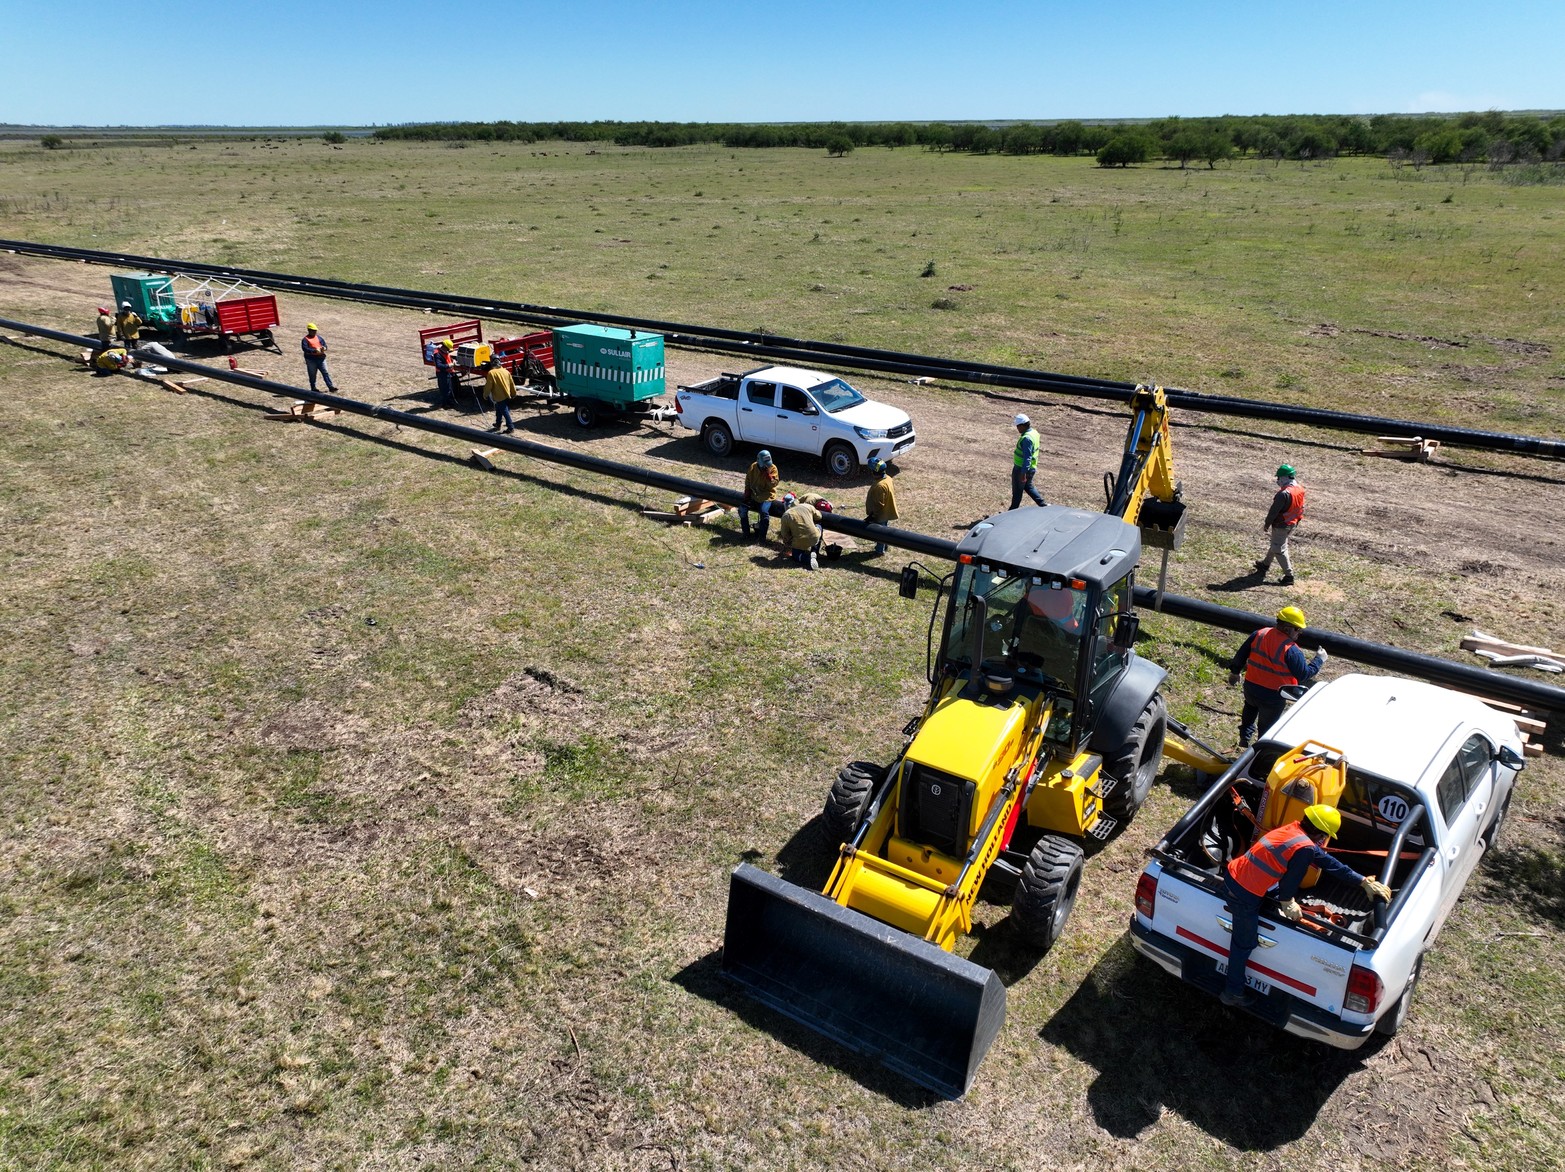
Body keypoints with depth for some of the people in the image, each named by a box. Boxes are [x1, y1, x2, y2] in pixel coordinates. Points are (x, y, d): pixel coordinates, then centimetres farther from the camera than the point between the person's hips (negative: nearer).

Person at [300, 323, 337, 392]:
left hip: (321, 358, 4)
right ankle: (313, 388, 17)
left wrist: (324, 348, -15)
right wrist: (314, 351, -28)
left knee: (325, 372, 1)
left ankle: (331, 387, 1)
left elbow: (324, 344, 11)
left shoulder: (319, 337, 14)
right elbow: (305, 348, -17)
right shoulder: (305, 339, -4)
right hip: (311, 359, -4)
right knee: (312, 375, 5)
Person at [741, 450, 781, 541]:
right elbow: (748, 481, 11)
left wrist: (767, 473, -28)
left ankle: (762, 536, -16)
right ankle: (746, 533, 1)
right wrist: (747, 494, 1)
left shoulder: (772, 468, -10)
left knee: (764, 512, -29)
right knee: (742, 509, -13)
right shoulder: (753, 467, -1)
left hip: (766, 496, -4)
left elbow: (773, 484, -18)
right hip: (753, 495, 4)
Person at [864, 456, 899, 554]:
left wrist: (872, 516, -22)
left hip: (880, 516, -9)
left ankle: (879, 550, 29)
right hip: (886, 512, 9)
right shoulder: (887, 477, -7)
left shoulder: (879, 486, -35)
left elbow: (879, 505, -30)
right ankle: (883, 546, 43)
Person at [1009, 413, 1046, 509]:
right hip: (1031, 468, 10)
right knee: (1028, 486, 26)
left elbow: (1027, 457, -30)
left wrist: (1023, 473, -29)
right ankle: (1043, 504, 25)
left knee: (1017, 490, 7)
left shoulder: (1026, 438, -27)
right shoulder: (1034, 432, 4)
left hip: (1021, 468, -10)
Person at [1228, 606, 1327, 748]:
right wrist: (1319, 660, 1)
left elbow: (1241, 655, 4)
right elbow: (1304, 674, -14)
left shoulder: (1259, 635, -6)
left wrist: (1235, 672, 19)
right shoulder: (1292, 651, -24)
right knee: (1266, 726, 16)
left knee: (1251, 706, 37)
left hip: (1250, 687, 5)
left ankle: (1245, 737, 33)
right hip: (1274, 696, -5)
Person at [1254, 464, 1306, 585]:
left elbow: (1274, 511, -22)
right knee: (1275, 545, 26)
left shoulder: (1284, 494, -27)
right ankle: (1265, 564, 43)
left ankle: (1289, 576, 1)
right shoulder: (1300, 490, 1)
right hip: (1293, 524, 9)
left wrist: (1267, 524, -9)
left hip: (1281, 526, -9)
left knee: (1279, 550, 0)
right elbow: (1301, 508, 11)